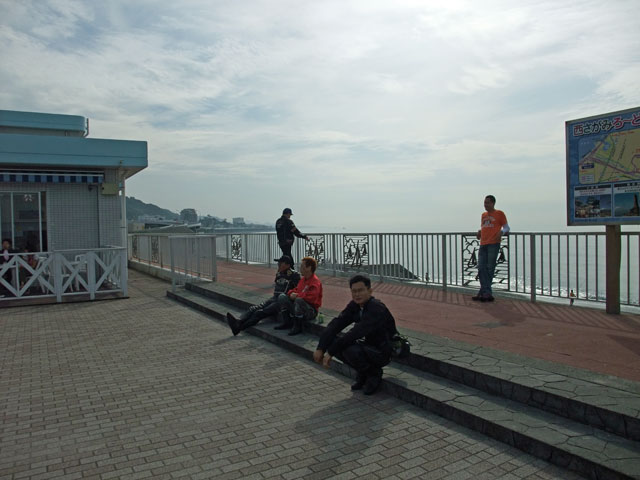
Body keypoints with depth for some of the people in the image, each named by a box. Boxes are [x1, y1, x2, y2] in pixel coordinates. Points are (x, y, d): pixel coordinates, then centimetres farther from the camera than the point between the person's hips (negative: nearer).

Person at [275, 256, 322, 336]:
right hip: (299, 306, 9)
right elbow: (296, 290, 20)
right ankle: (287, 323, 2)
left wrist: (297, 296, -18)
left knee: (298, 300, -38)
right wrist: (292, 293, -5)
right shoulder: (303, 279, 11)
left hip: (311, 311, -9)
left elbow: (310, 298, -29)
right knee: (282, 297, -1)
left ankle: (297, 327, -22)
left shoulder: (315, 281, -17)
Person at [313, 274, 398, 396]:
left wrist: (330, 352, -31)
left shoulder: (377, 308, -26)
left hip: (382, 352, -8)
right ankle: (362, 374, 8)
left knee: (350, 350, -33)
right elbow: (336, 324, -8)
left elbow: (355, 333, -33)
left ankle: (374, 373, -2)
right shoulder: (354, 306, -1)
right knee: (331, 341, -7)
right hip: (367, 345, 8)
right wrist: (320, 348, -20)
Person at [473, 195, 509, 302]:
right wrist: (479, 232, 6)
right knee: (481, 268, -3)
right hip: (483, 244, 6)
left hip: (493, 244, -6)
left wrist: (501, 232, -18)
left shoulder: (499, 214, 4)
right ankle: (487, 293, -3)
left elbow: (506, 228, 3)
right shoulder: (483, 215, 21)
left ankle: (483, 292, 3)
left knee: (490, 269, -3)